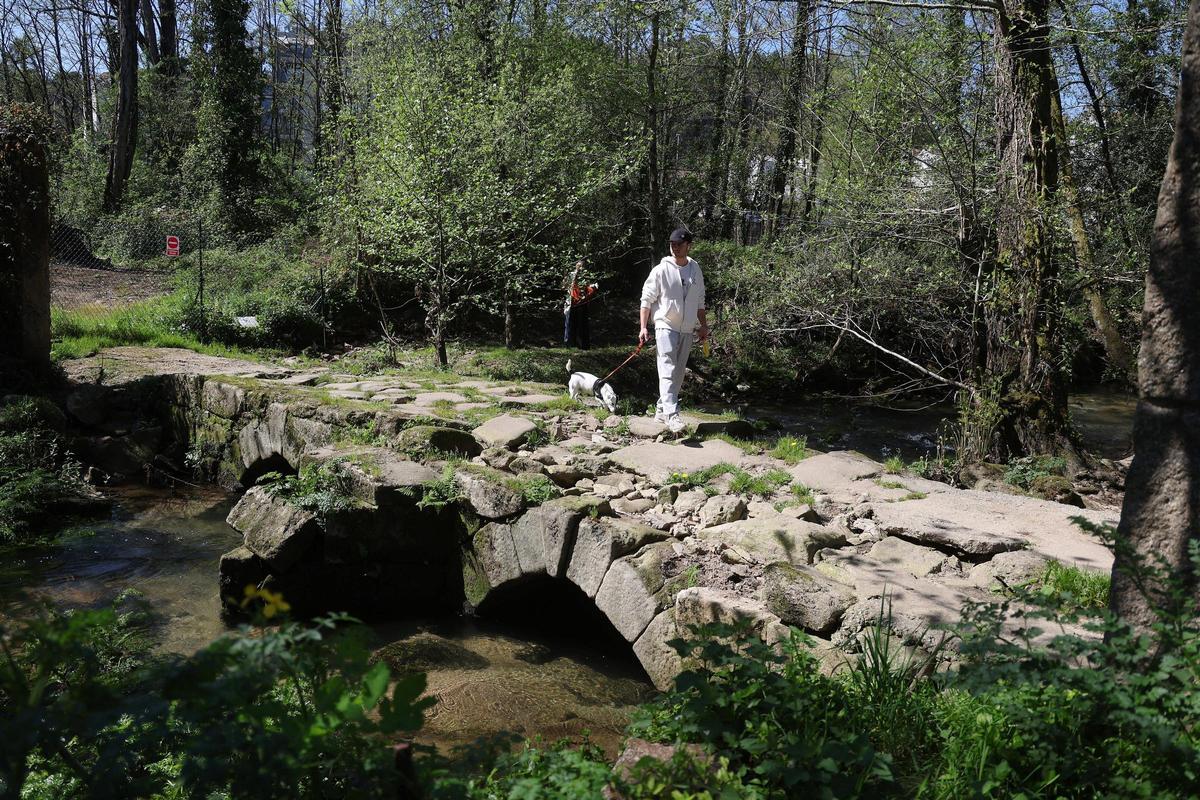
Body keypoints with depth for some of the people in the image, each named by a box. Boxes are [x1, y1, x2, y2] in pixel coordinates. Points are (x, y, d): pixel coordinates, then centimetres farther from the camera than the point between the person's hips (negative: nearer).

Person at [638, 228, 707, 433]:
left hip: (687, 330, 6)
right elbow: (646, 300, -4)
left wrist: (703, 325, 15)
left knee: (678, 372, 9)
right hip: (665, 326, -6)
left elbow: (700, 301, 18)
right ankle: (671, 414, -26)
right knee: (668, 369, -18)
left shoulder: (696, 270, 9)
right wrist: (644, 327, -11)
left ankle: (661, 409, 22)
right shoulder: (661, 270, -5)